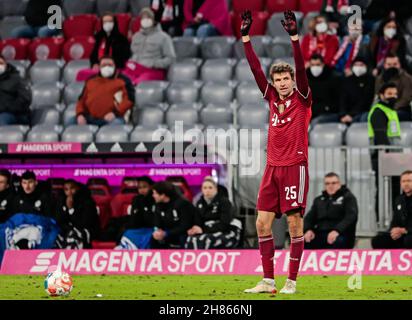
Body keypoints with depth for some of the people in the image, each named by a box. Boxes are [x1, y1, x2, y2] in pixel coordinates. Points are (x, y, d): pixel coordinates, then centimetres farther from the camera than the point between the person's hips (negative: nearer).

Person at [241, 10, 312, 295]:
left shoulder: (302, 99, 0)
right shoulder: (272, 98, 12)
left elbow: (301, 69, -13)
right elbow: (256, 69, 9)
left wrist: (294, 37, -22)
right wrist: (246, 37, 4)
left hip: (295, 167, -5)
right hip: (273, 167, 5)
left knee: (295, 223, -4)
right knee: (263, 223, 1)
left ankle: (292, 282, 0)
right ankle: (268, 281, 6)